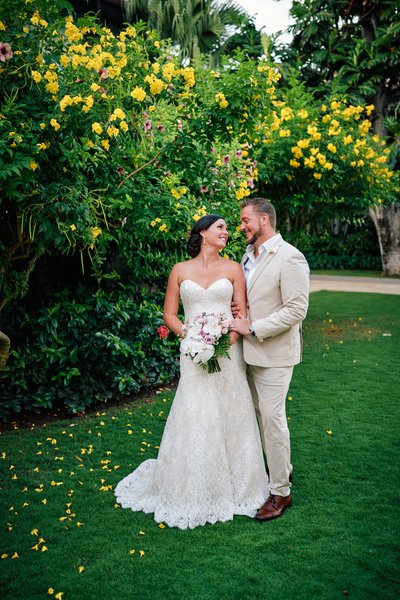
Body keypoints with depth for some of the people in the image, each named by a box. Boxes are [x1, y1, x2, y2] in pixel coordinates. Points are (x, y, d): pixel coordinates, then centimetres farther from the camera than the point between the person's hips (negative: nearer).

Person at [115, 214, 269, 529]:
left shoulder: (233, 268, 5)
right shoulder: (180, 270, 5)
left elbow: (242, 314, 1)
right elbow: (170, 314, 5)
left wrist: (226, 342, -15)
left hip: (228, 353, 1)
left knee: (230, 417, 6)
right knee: (194, 420, 1)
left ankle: (232, 487, 25)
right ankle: (193, 493, 19)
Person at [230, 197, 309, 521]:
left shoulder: (290, 258, -16)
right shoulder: (248, 255, 9)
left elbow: (296, 309, -21)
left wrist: (252, 328, -21)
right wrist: (238, 309, -1)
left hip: (274, 353, -8)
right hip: (250, 351, 8)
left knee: (273, 418, -1)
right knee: (263, 415, 18)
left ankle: (281, 492, 13)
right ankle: (282, 467, 38)